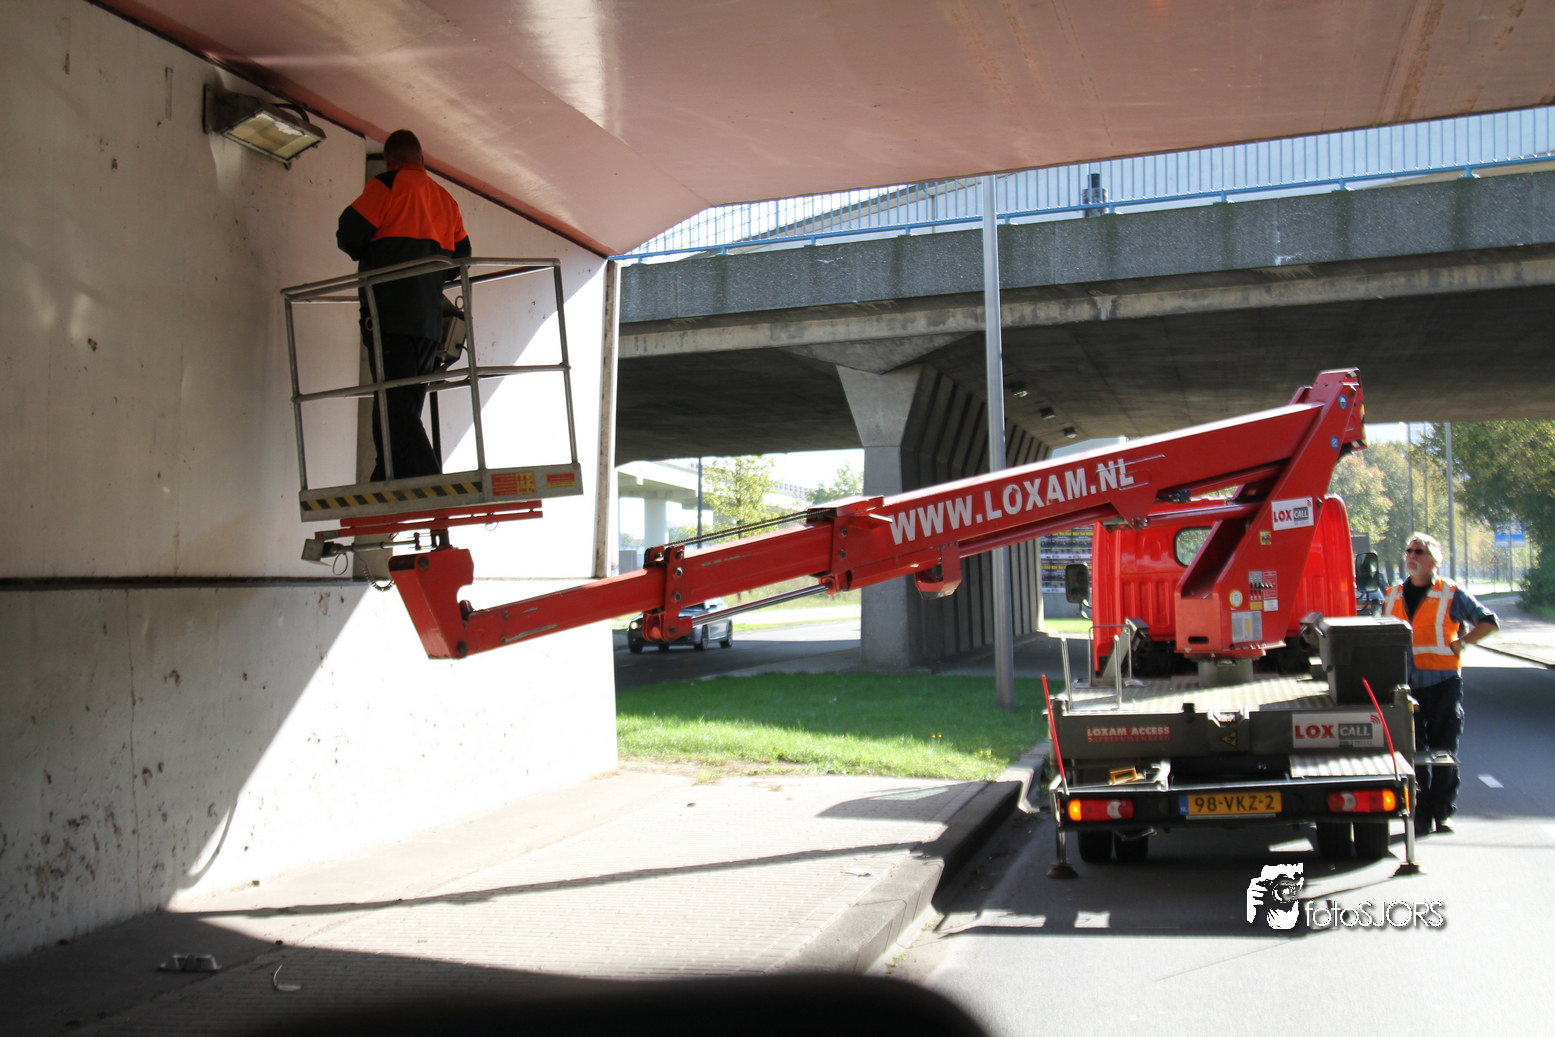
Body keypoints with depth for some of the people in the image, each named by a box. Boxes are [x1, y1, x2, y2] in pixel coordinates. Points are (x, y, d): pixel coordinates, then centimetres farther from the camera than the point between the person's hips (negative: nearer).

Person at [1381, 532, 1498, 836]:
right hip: (1405, 684, 3)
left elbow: (1489, 622, 3)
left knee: (1444, 750, 2)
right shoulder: (1393, 595, 12)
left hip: (1443, 682, -3)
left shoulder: (1451, 594, -1)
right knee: (1412, 751, 3)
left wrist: (1460, 643, -7)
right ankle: (1421, 814, 9)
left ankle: (1442, 813, 11)